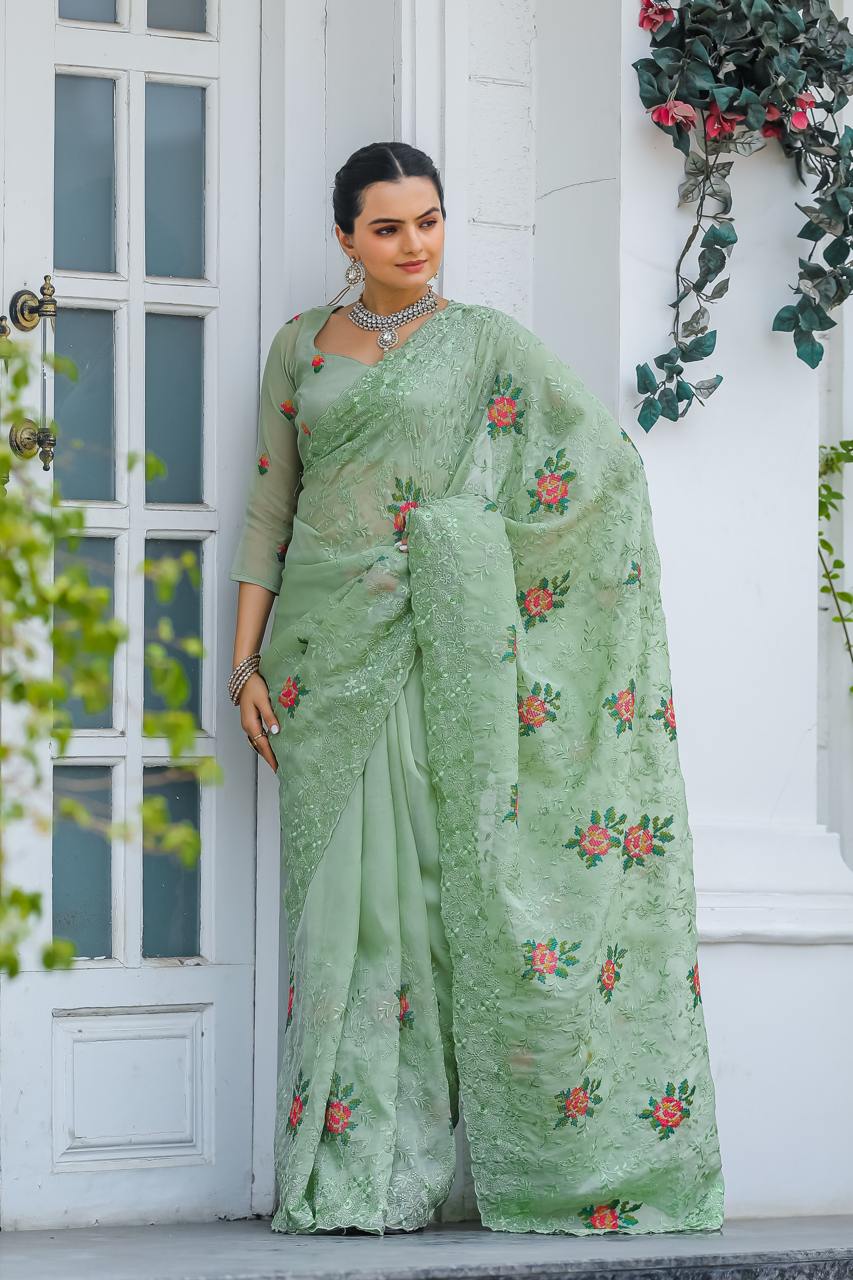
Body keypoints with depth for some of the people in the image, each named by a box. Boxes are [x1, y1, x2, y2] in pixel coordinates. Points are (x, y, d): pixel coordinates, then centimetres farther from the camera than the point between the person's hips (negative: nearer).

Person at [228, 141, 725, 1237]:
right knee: (343, 895, -1)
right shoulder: (300, 346, 12)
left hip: (440, 651, -2)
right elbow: (268, 508, 12)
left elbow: (611, 462, 2)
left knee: (448, 880, -6)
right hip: (327, 643, 2)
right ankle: (351, 1176, 1)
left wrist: (477, 538, -2)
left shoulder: (489, 344, 4)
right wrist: (247, 662, 5)